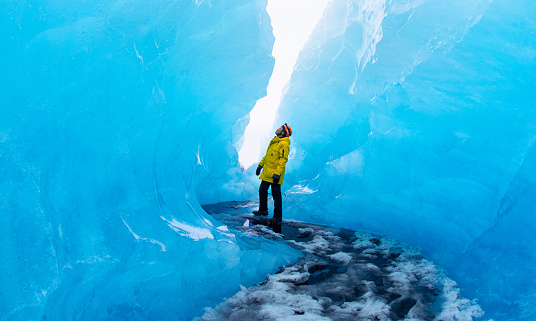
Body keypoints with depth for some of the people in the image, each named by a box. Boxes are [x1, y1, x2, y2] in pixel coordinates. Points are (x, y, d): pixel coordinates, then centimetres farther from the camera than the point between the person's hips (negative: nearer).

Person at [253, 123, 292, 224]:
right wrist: (260, 165, 21)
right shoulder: (274, 141, 15)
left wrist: (277, 174, -26)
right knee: (262, 191, 17)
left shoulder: (284, 144, -14)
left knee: (276, 195, -2)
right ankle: (263, 210, 32)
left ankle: (278, 216, 6)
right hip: (266, 173, 9)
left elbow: (283, 160, -21)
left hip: (274, 175, -9)